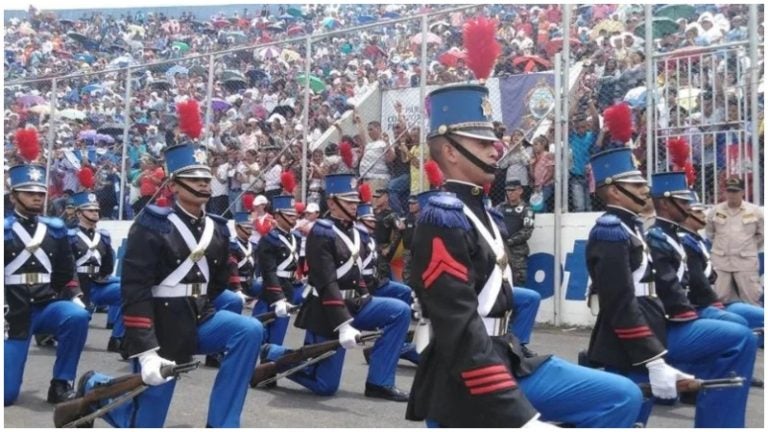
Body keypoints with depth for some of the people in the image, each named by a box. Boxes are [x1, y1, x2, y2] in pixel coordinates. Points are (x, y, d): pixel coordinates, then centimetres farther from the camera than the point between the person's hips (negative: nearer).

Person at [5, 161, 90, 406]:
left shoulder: (55, 229, 9)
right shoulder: (5, 229, -2)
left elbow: (66, 271, 13)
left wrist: (75, 296, -3)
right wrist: (6, 312, -15)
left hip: (48, 306, 3)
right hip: (14, 313, -3)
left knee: (78, 316, -33)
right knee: (6, 393, -9)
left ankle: (60, 384, -16)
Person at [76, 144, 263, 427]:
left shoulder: (217, 229, 6)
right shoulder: (151, 225, -12)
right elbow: (135, 292, -18)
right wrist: (146, 351, -24)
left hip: (201, 318, 5)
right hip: (163, 325, -5)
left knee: (250, 331, -24)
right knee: (145, 424, 1)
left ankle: (221, 426, -13)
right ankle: (95, 386, 33)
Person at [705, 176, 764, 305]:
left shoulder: (755, 211, -2)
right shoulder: (714, 211, 1)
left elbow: (762, 234, 9)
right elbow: (710, 234, 15)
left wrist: (749, 249, 8)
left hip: (746, 261, -1)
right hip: (720, 261, 1)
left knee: (751, 299, 0)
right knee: (720, 299, 5)